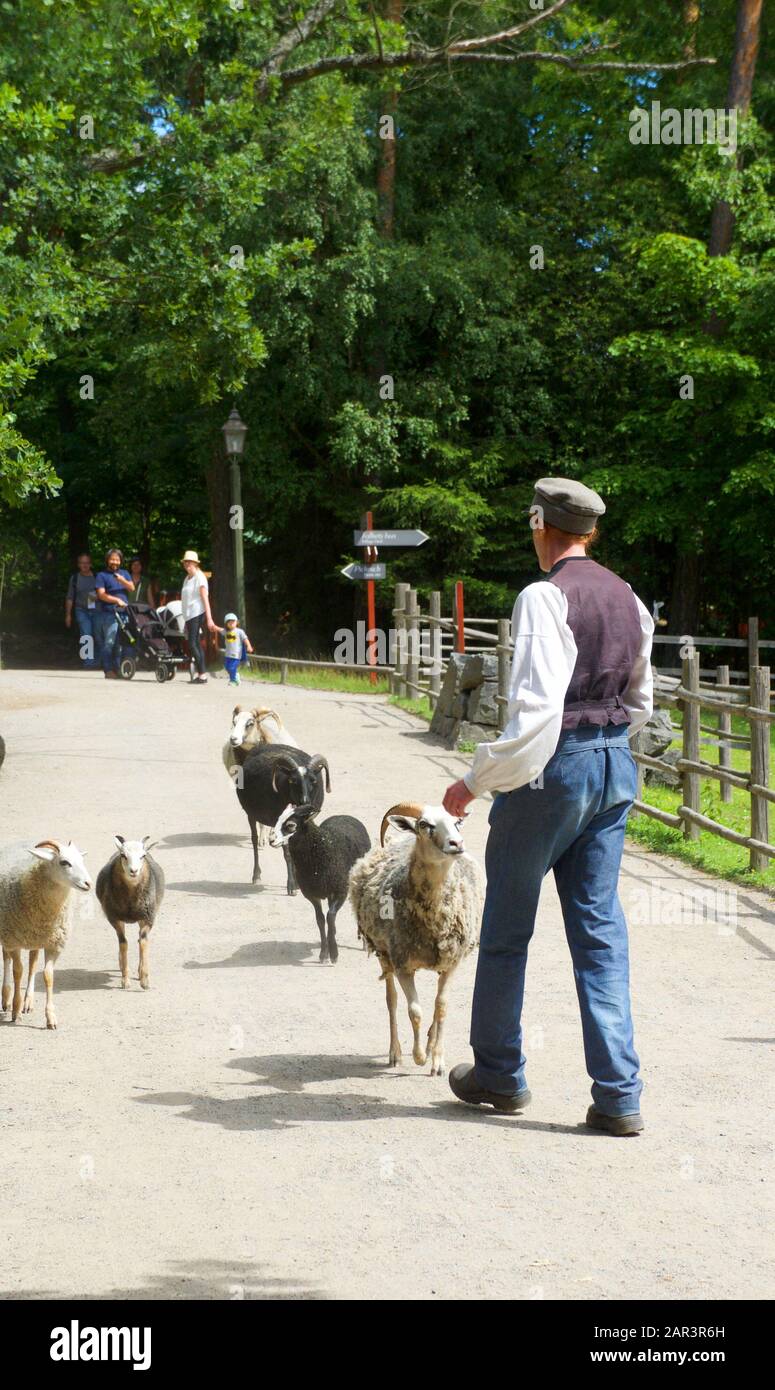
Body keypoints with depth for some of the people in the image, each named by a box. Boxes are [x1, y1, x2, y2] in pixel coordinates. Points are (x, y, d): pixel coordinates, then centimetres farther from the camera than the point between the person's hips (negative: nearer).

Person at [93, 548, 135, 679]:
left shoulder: (124, 573, 20)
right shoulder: (101, 575, 4)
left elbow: (132, 588, 8)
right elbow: (101, 595, -6)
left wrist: (122, 581, -11)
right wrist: (117, 600, -17)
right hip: (108, 613, -5)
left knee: (120, 643, 3)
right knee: (109, 642, -10)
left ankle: (118, 669, 8)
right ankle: (108, 670, -9)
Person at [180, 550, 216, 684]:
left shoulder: (200, 578, -7)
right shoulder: (187, 579, 17)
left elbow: (205, 599, -13)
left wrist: (209, 619, -19)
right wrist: (185, 618, 14)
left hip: (197, 614, -8)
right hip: (188, 615, 8)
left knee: (192, 643, -14)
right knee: (196, 644, 6)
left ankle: (202, 674, -12)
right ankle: (201, 674, 6)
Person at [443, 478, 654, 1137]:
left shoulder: (546, 597, -17)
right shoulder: (628, 599, 8)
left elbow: (535, 710, -24)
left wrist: (476, 782, -18)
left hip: (552, 767, -7)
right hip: (617, 767, 7)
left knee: (507, 927, 11)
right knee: (601, 928, 8)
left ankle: (498, 1073, 25)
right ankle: (619, 1095, 4)